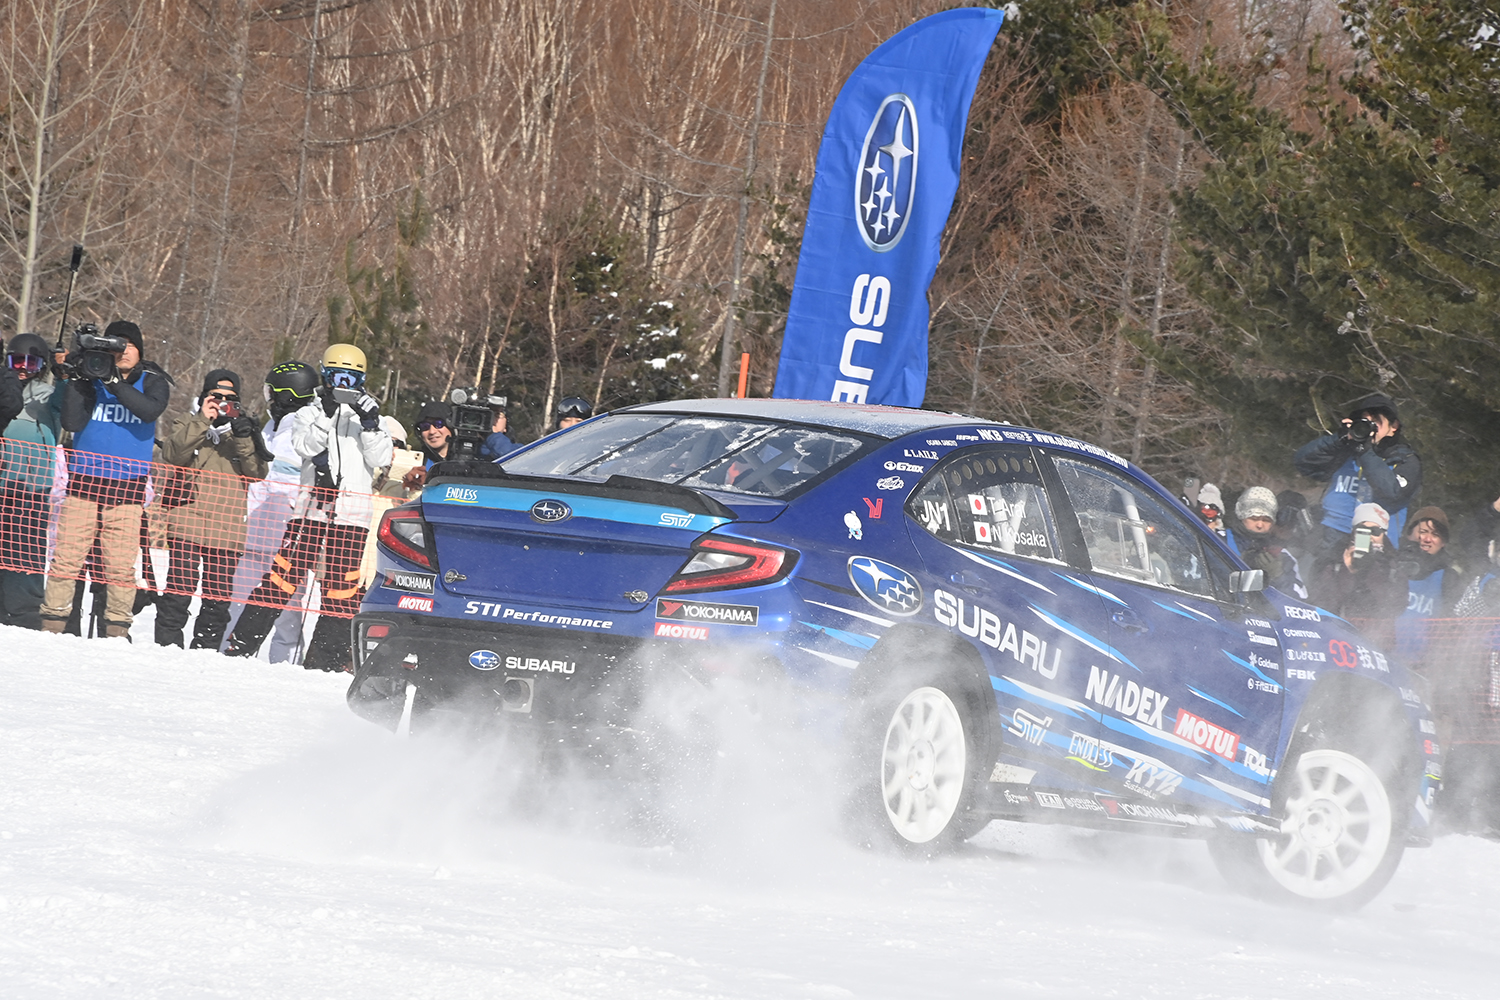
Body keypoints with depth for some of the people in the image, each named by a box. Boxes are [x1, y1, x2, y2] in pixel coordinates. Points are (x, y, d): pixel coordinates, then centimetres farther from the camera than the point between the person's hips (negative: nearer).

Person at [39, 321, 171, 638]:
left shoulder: (152, 382, 5)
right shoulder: (90, 378, 5)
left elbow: (151, 410, -17)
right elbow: (72, 422, -5)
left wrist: (116, 384, -25)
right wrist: (75, 380, -14)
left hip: (128, 486, 0)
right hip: (84, 481, 0)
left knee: (121, 565, -4)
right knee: (67, 558, -5)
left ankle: (117, 631, 3)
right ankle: (52, 623, 1)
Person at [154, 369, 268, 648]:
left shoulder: (244, 429, 16)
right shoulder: (189, 424, 12)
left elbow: (257, 472, 2)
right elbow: (172, 455, -8)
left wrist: (243, 439, -13)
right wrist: (203, 422, -12)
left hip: (228, 528, 2)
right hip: (188, 522, -2)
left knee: (218, 597, 2)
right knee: (179, 590, -10)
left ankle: (204, 652, 9)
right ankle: (167, 646, -5)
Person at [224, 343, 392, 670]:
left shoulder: (369, 418, 16)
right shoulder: (309, 414, 14)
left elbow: (380, 458, 3)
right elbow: (305, 446, -5)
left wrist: (370, 425, -12)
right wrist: (326, 415, -18)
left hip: (352, 513, 1)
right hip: (310, 506, -1)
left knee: (342, 588, -3)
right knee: (282, 576, -7)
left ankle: (326, 660, 2)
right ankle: (240, 648, -4)